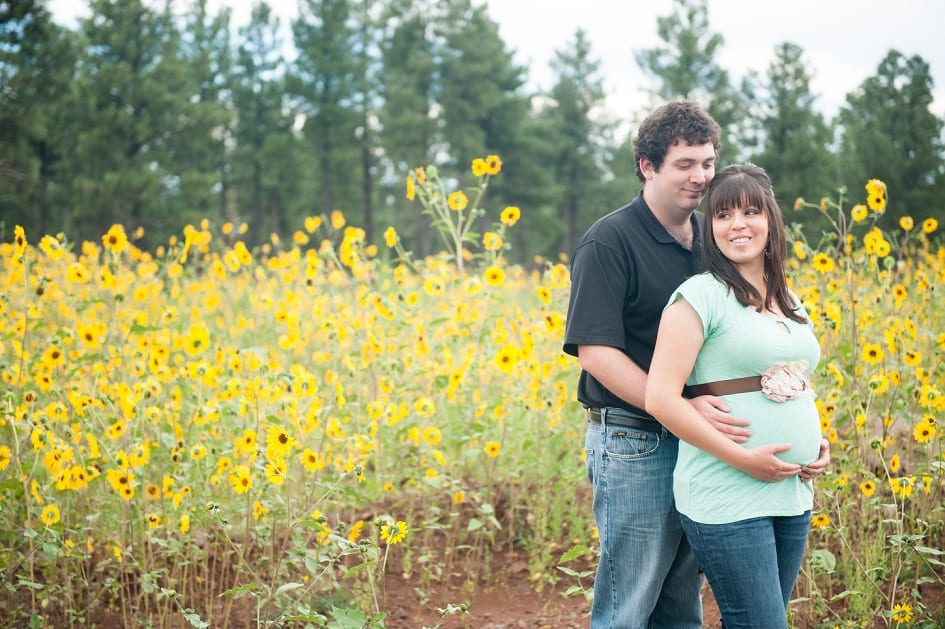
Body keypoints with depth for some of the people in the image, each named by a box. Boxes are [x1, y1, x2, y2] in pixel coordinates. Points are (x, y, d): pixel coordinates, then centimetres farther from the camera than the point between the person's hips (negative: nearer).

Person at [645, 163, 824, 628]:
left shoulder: (790, 304, 13)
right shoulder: (701, 296, -9)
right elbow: (660, 398, -16)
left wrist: (817, 443, 8)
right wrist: (742, 457, -18)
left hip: (793, 493, 7)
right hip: (727, 499, -7)